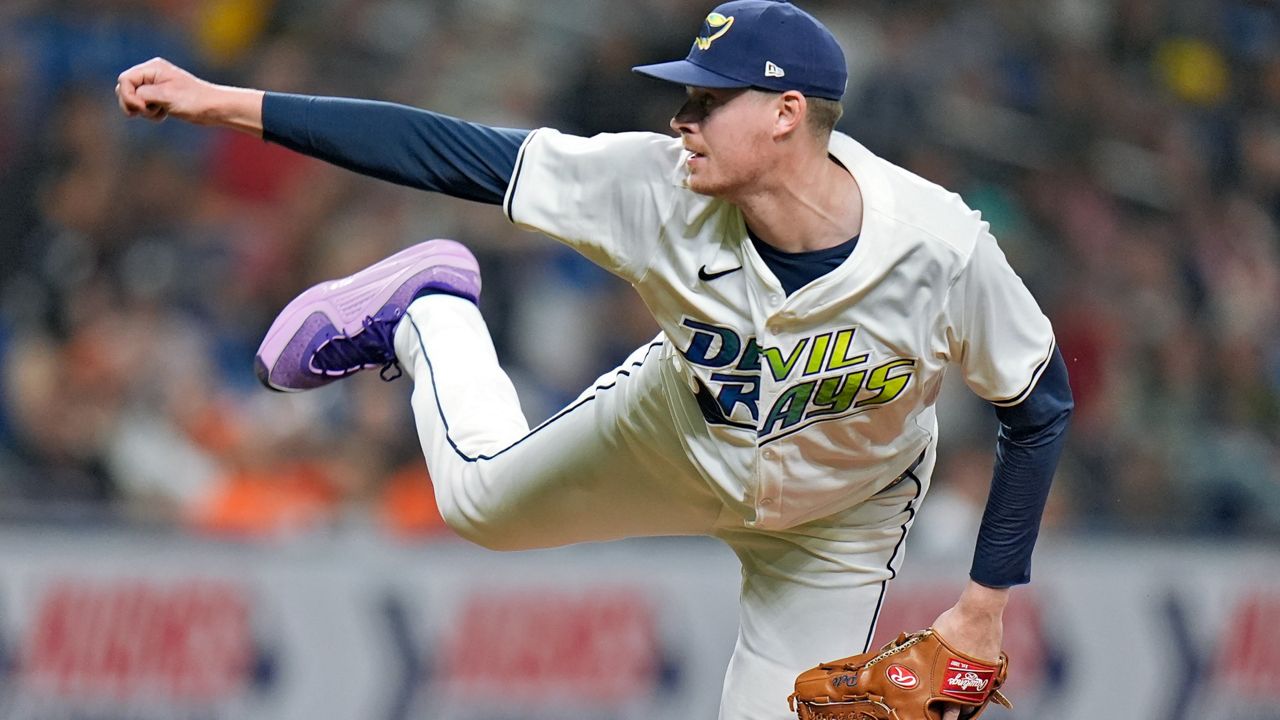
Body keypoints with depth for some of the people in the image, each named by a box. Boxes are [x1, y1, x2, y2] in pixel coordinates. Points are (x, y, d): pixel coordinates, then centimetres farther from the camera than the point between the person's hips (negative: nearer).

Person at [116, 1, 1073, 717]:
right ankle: (430, 317, 41)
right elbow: (450, 152, -30)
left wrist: (984, 606, -22)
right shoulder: (659, 186, -33)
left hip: (835, 524, -2)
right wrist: (222, 105, -34)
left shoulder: (942, 250, -39)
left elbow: (1042, 407, -22)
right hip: (677, 436, 2)